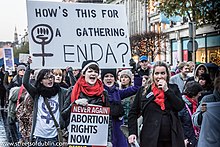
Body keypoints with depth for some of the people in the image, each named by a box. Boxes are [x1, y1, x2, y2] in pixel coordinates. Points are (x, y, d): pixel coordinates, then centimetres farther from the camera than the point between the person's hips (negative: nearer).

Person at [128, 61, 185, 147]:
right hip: (150, 139, -1)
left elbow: (180, 107, -4)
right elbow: (133, 113, 9)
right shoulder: (143, 91, 7)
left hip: (172, 139, 1)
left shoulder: (173, 88, 10)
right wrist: (132, 133, 0)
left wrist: (166, 90, -8)